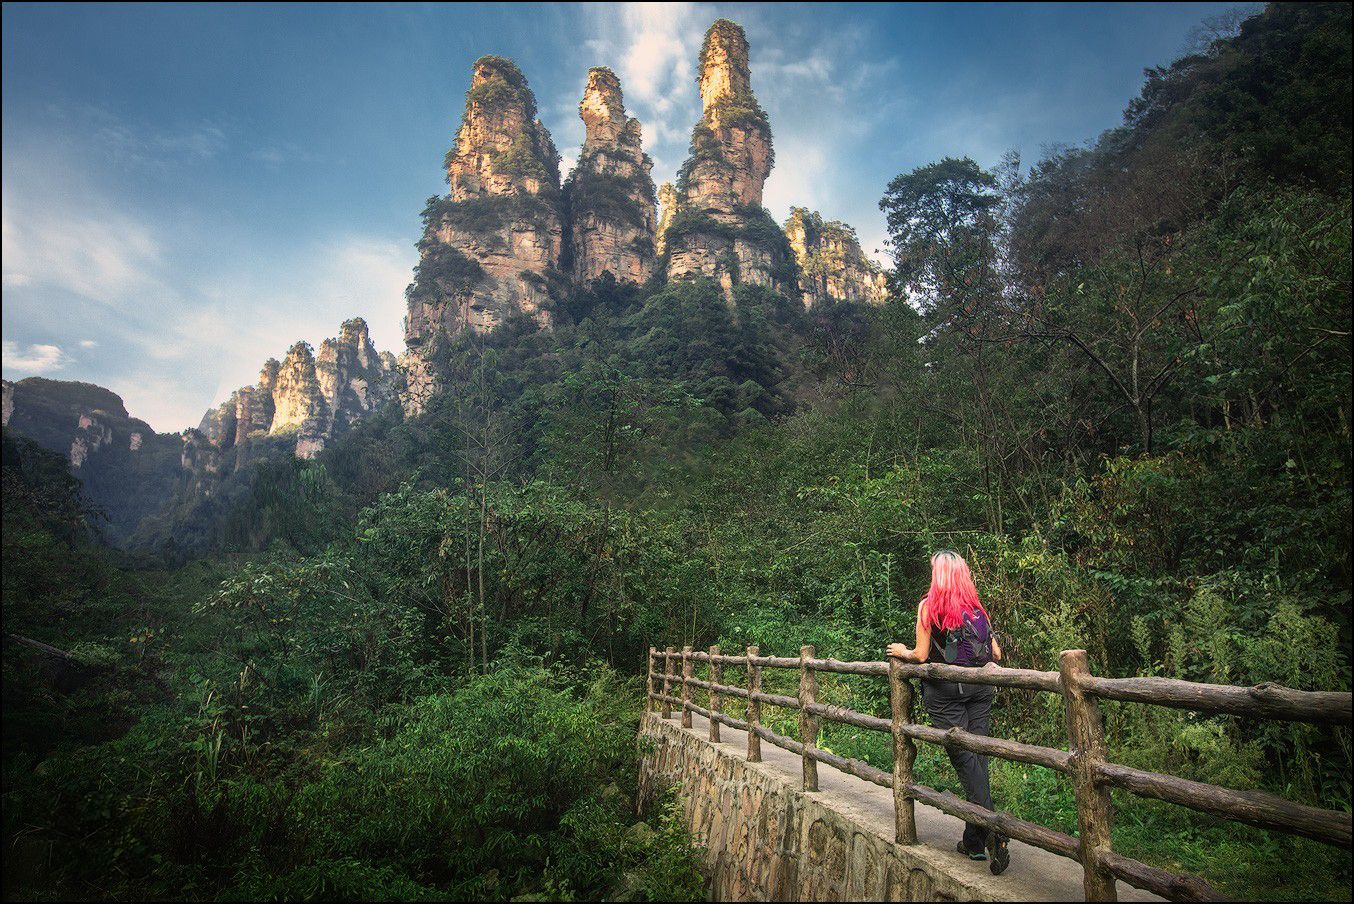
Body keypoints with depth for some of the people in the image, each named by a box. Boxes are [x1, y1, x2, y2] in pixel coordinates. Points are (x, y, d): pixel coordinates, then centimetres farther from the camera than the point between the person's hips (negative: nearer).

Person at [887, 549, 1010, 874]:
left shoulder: (929, 605, -5)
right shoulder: (977, 607, 9)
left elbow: (921, 655, -8)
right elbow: (996, 655, 10)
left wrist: (903, 652, 12)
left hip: (945, 689, -5)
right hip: (980, 688, 5)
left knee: (964, 760, -3)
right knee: (977, 757, 8)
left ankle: (992, 834, -15)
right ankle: (973, 839, 16)